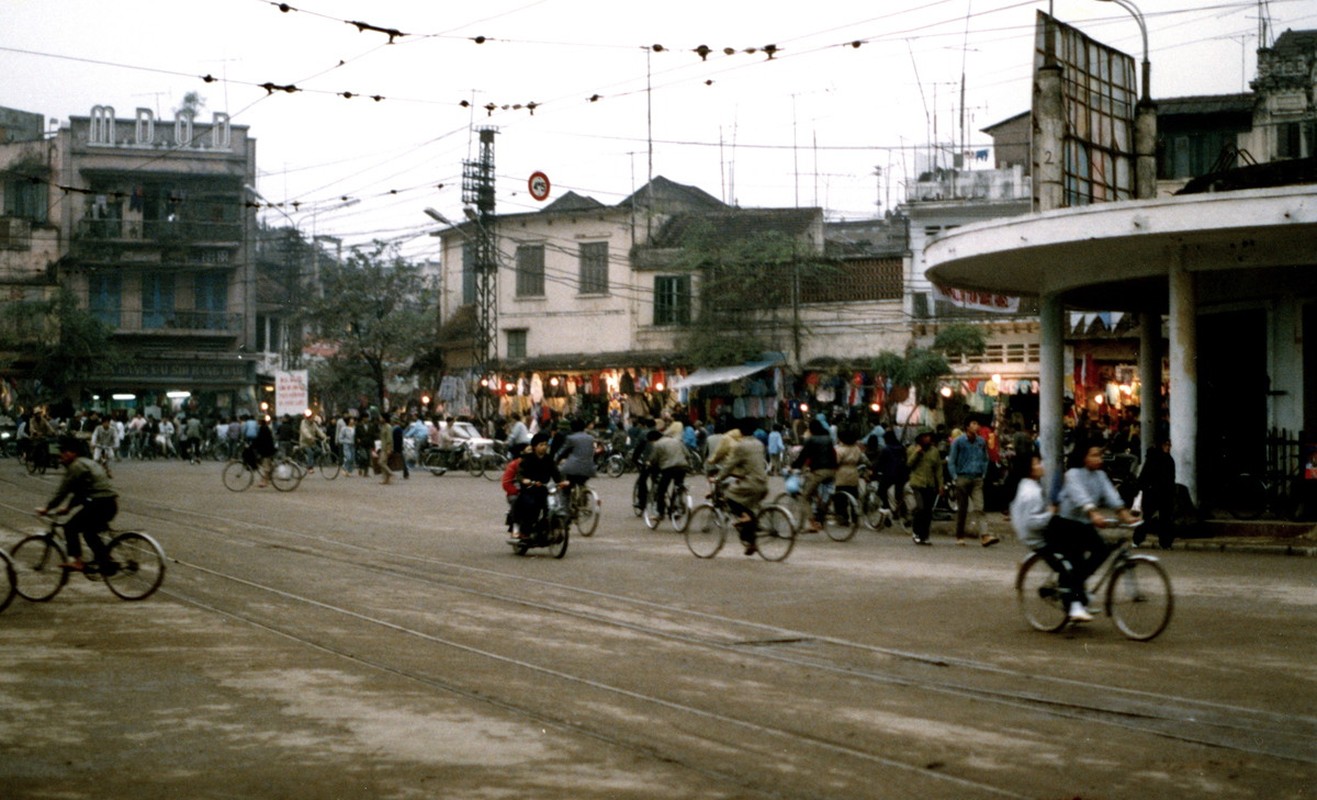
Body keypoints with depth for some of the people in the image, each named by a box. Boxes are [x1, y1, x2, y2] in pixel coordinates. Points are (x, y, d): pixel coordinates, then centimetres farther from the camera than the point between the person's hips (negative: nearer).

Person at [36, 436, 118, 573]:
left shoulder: (76, 466, -7)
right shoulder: (88, 463, 23)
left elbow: (63, 490, -8)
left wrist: (47, 508, -1)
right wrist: (68, 507, 24)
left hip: (99, 504, -9)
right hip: (111, 504, 9)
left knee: (71, 527, -2)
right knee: (89, 530, 25)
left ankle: (76, 560, -10)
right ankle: (104, 561, 23)